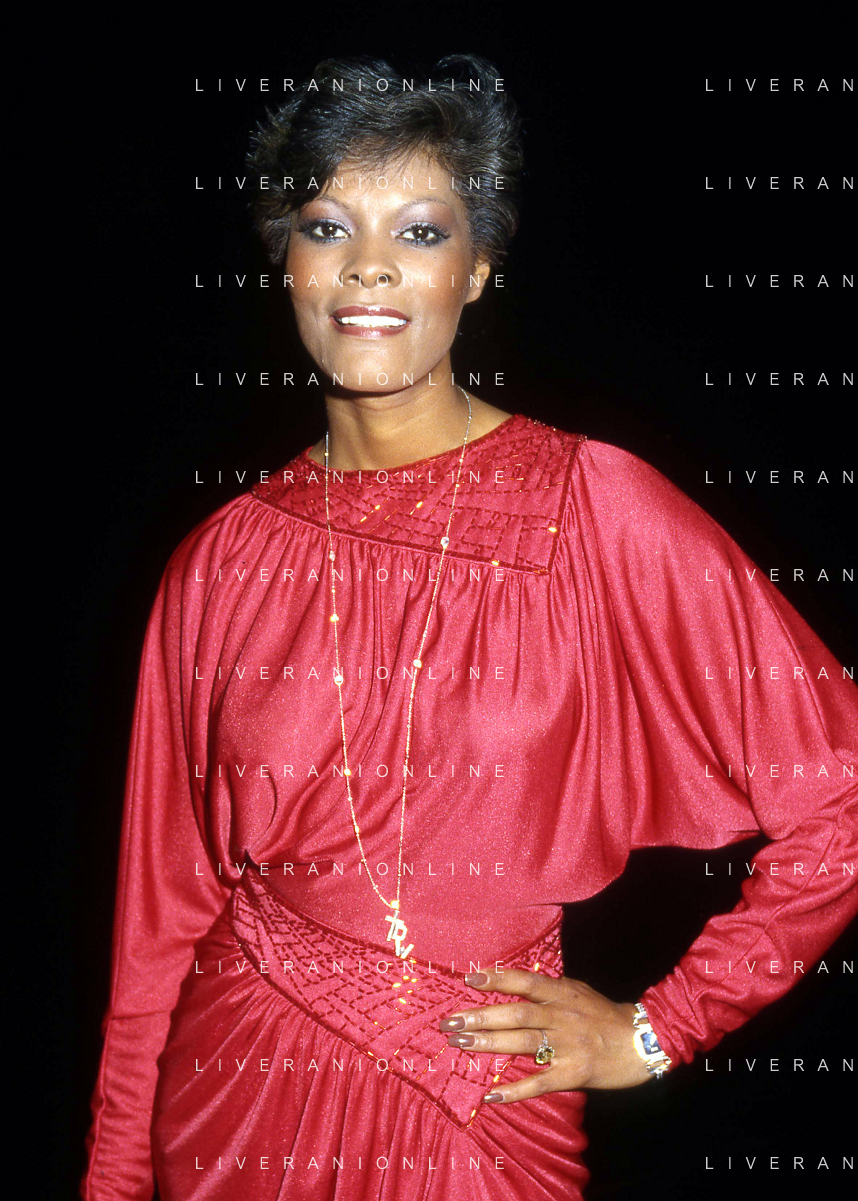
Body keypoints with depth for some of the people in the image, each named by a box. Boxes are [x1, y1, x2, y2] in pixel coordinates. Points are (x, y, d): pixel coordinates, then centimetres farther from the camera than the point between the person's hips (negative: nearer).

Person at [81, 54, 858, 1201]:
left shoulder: (596, 510, -12)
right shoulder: (225, 560, -3)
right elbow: (164, 906, 4)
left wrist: (653, 1029, -5)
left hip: (487, 1103, -2)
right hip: (238, 1101, 3)